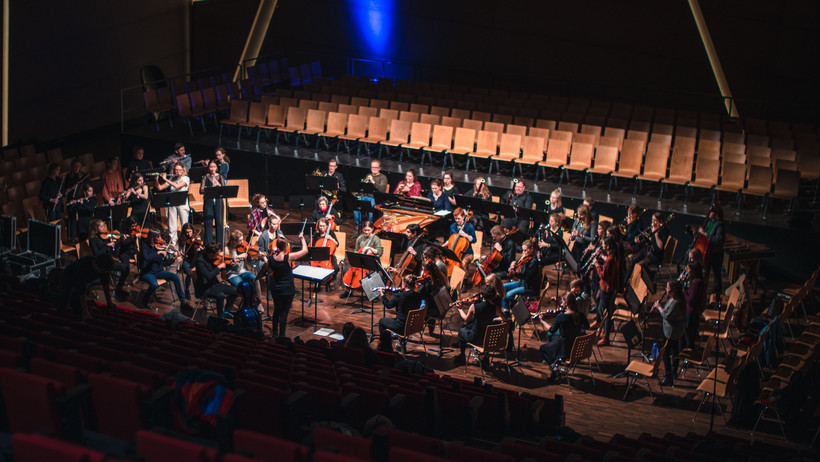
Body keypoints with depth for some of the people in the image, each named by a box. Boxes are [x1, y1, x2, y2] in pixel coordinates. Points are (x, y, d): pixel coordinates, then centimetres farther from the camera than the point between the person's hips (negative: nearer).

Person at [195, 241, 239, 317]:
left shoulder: (214, 258, 1)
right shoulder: (200, 260, -22)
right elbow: (208, 276, -31)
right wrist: (219, 267, -23)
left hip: (214, 283, 8)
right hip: (204, 288, -8)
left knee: (234, 290, -3)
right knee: (220, 295, -32)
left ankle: (226, 311, 15)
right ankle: (220, 316, -12)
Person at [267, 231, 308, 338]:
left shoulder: (271, 258, -10)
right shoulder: (289, 257, -23)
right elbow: (305, 250, -14)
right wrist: (302, 238, 1)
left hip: (275, 289, 5)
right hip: (287, 290, -5)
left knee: (276, 311, 22)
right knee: (284, 312, 4)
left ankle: (275, 333, 35)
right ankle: (281, 336, 10)